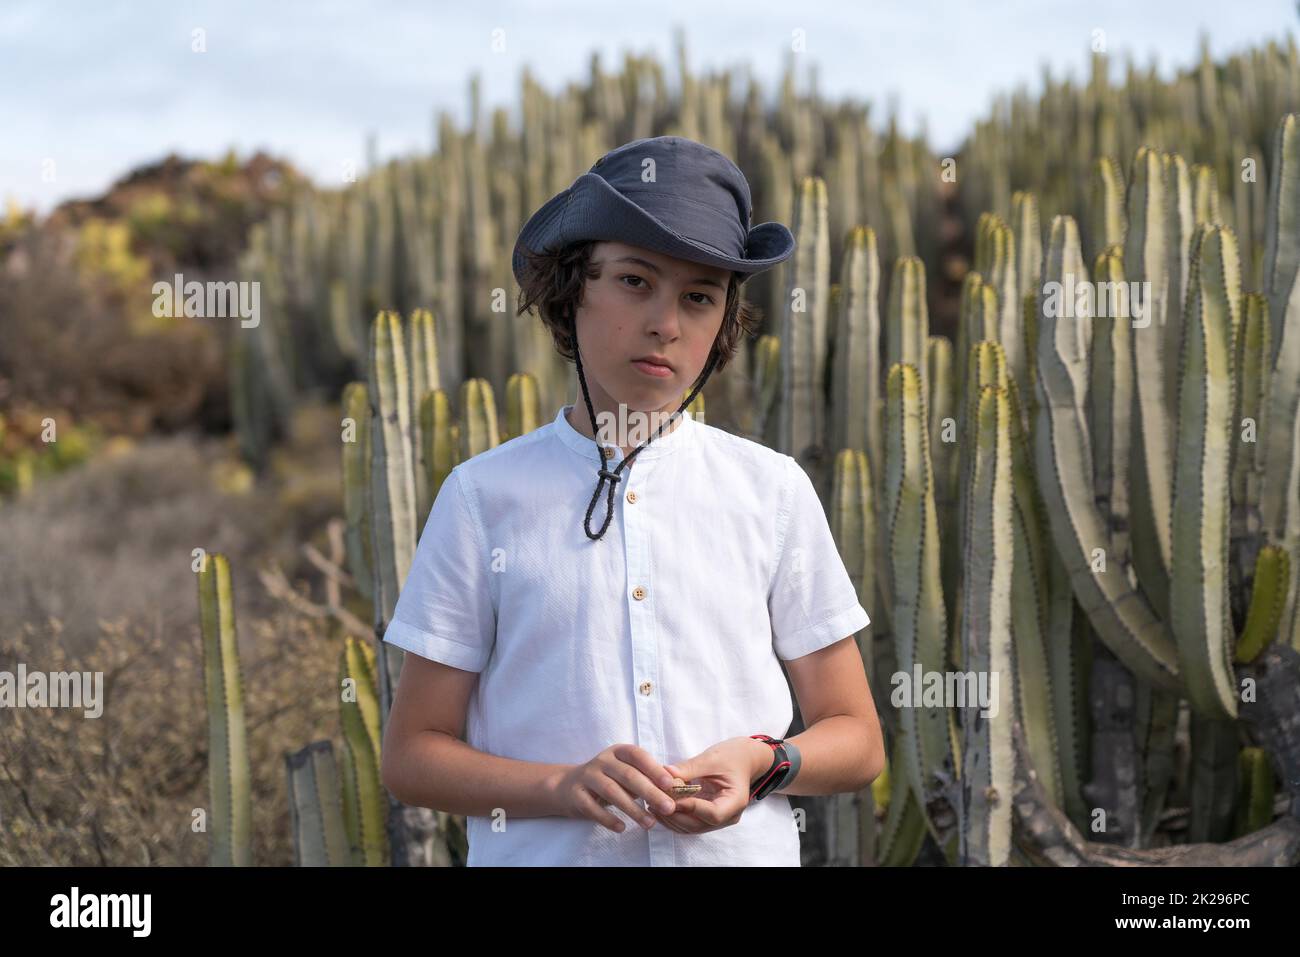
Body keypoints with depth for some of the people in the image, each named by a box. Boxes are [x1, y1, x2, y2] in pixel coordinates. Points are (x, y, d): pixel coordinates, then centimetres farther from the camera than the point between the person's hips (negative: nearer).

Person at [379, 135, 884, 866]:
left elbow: (857, 740, 9)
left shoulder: (772, 491, 4)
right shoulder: (485, 496, 0)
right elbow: (412, 754, 0)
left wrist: (760, 764, -11)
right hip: (544, 855, -1)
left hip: (742, 849, 1)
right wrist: (563, 787, -16)